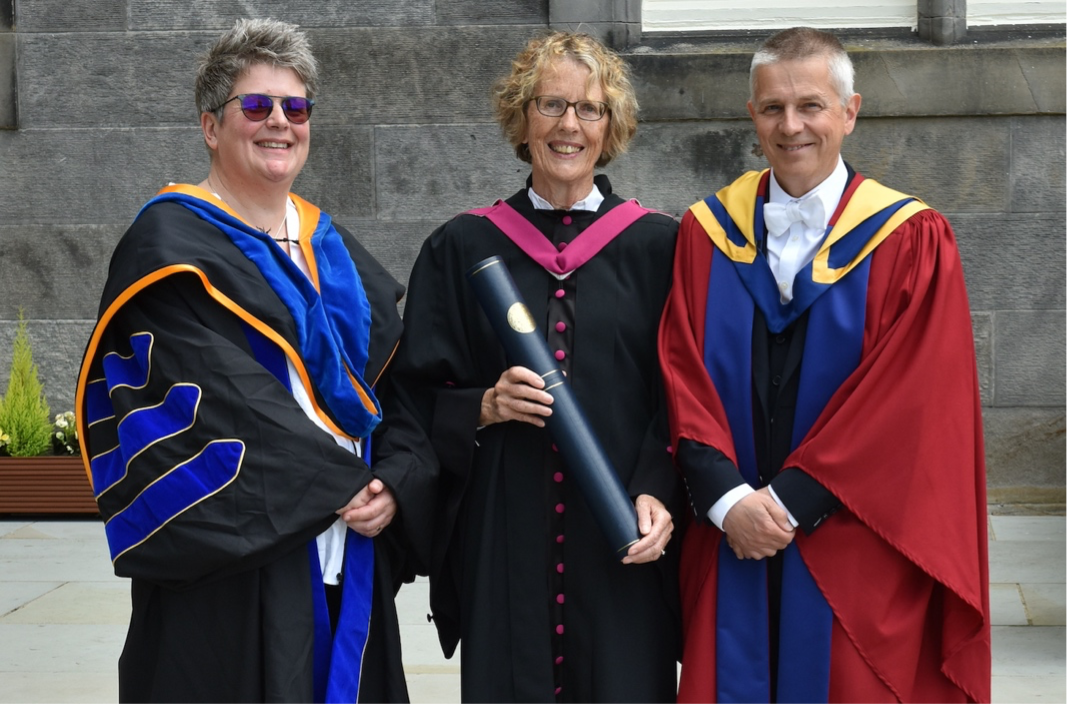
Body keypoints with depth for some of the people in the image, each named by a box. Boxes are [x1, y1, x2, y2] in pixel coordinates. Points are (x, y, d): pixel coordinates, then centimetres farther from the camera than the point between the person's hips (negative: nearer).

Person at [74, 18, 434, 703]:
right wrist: (340, 484, -15)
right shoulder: (173, 245, -5)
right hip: (233, 575, -6)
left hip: (349, 565, 6)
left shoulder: (333, 250, 15)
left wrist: (395, 485, -7)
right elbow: (224, 400, -16)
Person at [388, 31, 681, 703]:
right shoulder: (462, 248, 6)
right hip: (503, 544, 1)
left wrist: (658, 495, -13)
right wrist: (486, 406, -13)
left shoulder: (655, 245, 4)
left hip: (620, 546, 0)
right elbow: (419, 399, 6)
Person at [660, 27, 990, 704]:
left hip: (858, 561, -2)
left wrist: (791, 501, -14)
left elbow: (909, 401, -9)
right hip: (732, 546, 2)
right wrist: (728, 499, -13)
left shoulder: (912, 241, -2)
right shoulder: (706, 234, 6)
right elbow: (684, 380, 0)